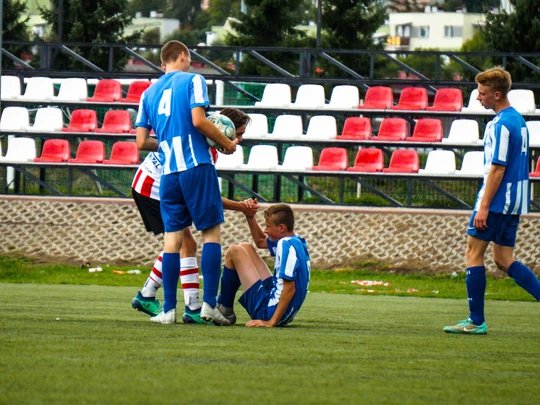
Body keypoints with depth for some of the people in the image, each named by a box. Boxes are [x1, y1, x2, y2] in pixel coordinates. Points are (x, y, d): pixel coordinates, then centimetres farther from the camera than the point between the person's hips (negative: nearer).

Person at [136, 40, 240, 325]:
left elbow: (141, 142, 11)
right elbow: (198, 120, -12)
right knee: (211, 231, 0)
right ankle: (209, 304, -10)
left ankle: (169, 309, 1)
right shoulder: (192, 80, 1)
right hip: (196, 165, -5)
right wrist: (227, 144, 0)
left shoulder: (149, 93, 16)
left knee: (172, 237, 6)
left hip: (168, 172, 5)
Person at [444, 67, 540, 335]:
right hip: (514, 202, 9)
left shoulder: (500, 125, -17)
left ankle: (476, 321, -1)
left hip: (498, 199, -9)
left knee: (473, 252, -2)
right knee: (503, 260, 13)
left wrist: (483, 207, -19)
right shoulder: (518, 120, 13)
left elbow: (497, 169, -20)